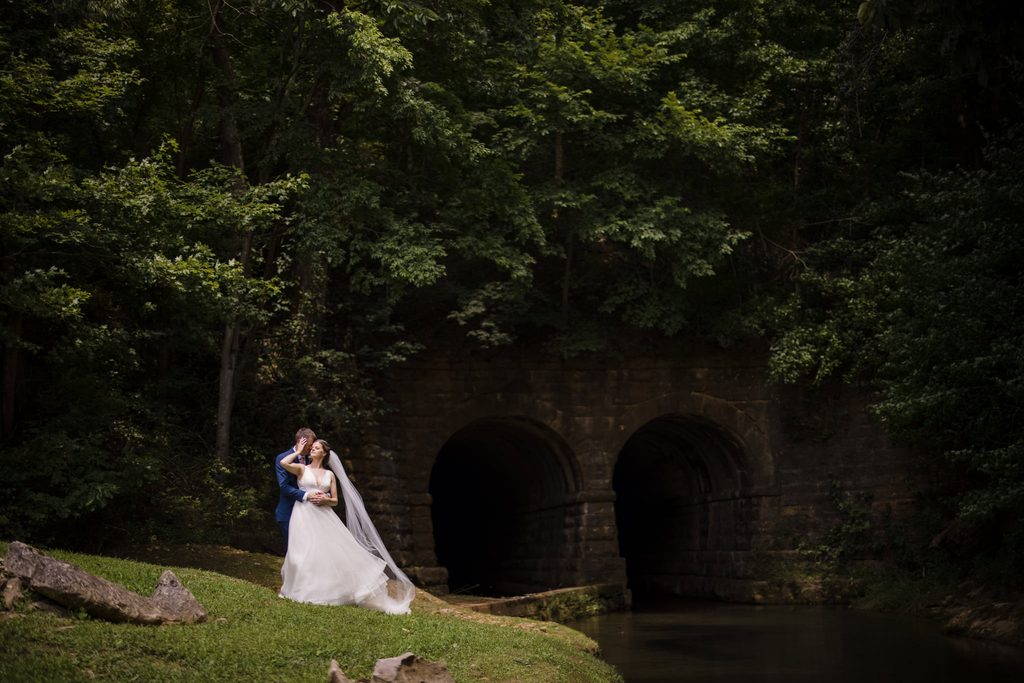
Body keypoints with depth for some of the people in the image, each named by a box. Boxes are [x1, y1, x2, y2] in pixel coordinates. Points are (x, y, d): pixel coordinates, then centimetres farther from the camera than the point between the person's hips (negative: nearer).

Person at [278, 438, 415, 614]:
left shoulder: (330, 474, 16)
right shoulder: (302, 469, 8)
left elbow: (335, 501, 15)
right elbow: (283, 463, -11)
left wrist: (326, 499, -7)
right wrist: (298, 451, 3)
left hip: (324, 516, 3)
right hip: (304, 514, -3)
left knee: (336, 551, -5)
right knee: (305, 552, -14)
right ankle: (303, 591, -2)